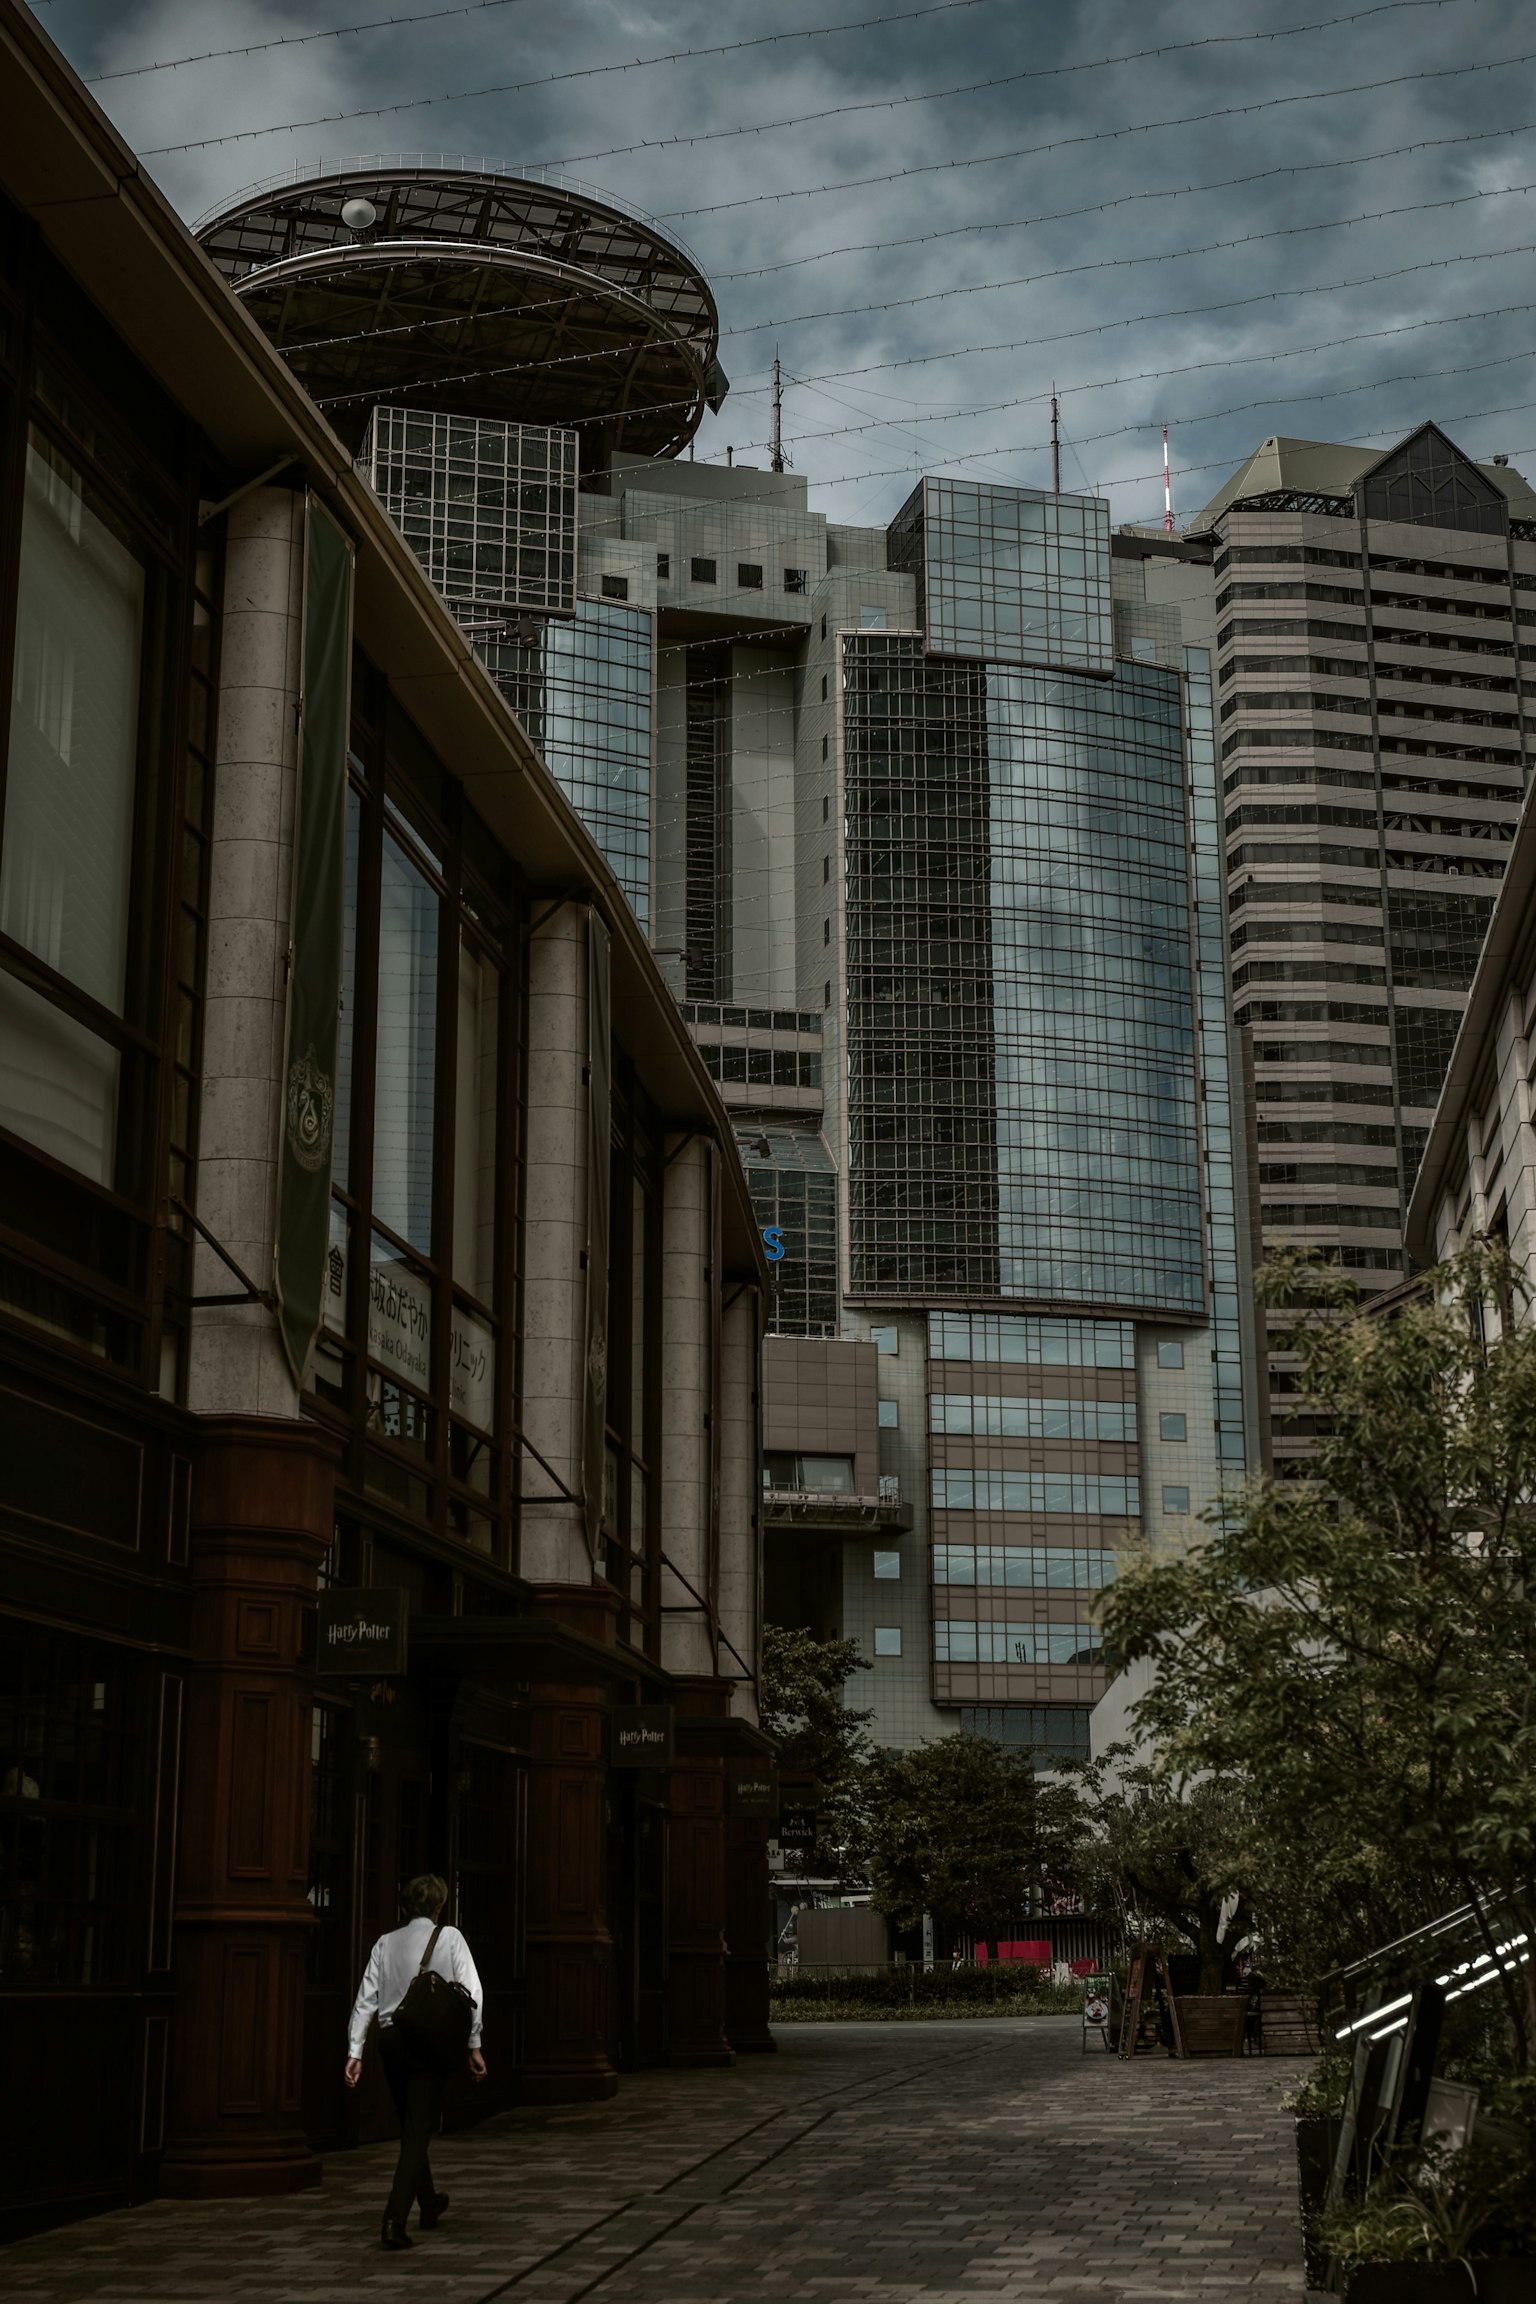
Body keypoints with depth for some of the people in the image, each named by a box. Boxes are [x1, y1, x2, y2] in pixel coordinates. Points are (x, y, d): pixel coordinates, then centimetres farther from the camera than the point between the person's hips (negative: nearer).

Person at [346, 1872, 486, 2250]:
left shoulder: (386, 1943, 9)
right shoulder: (449, 1938, 0)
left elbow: (365, 1999, 4)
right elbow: (471, 1991, -9)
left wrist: (355, 2052, 4)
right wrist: (474, 2045, -6)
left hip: (391, 2040, 4)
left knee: (412, 2126, 20)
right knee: (418, 2132, -3)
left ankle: (429, 2205, 38)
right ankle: (394, 2219, -17)